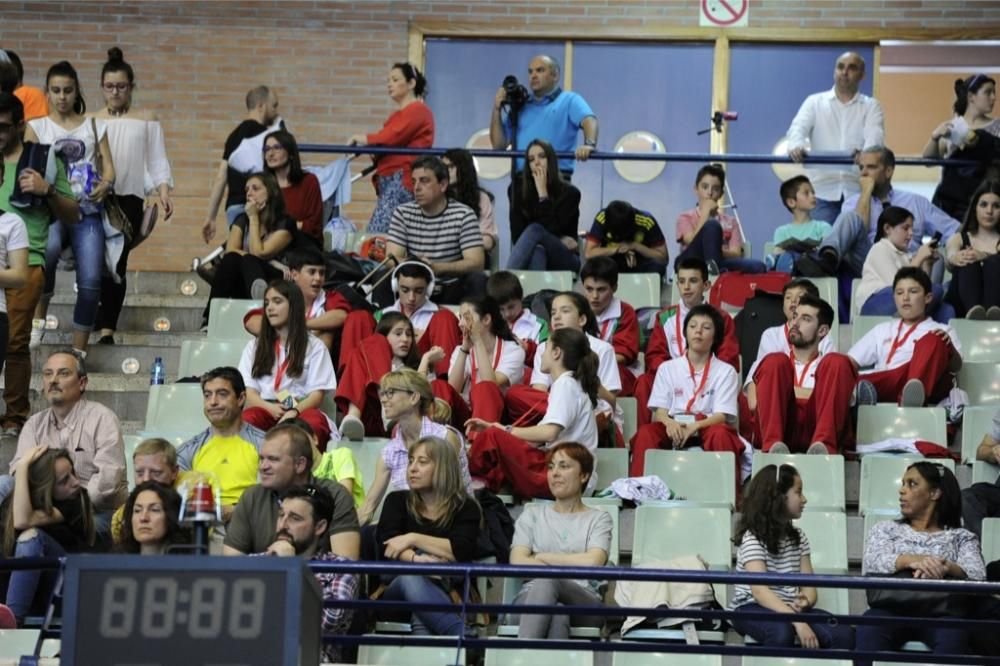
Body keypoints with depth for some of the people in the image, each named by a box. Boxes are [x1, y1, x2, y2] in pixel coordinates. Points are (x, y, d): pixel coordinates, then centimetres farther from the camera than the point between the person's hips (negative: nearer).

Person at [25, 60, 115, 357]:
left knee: (90, 282, -13)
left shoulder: (94, 126, 19)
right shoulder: (36, 127, 14)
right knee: (47, 249, -35)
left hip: (88, 212, 2)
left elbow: (108, 166, 12)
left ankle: (79, 352, -4)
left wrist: (105, 185, -11)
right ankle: (37, 321, -15)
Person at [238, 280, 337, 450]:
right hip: (264, 409, 2)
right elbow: (249, 392, 12)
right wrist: (270, 408, -11)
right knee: (247, 420, -36)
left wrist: (295, 411, -17)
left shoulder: (314, 347, 16)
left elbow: (317, 394, 5)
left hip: (301, 410, -2)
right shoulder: (254, 347, 24)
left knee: (315, 422, -39)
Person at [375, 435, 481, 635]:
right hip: (397, 588, 1)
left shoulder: (465, 507, 8)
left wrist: (413, 539, -12)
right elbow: (387, 543, -4)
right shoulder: (397, 501, 15)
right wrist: (414, 559, -26)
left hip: (447, 591, -1)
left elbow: (462, 551, -11)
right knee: (412, 578, -37)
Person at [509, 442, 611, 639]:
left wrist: (542, 558, 5)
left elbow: (593, 562, -2)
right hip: (530, 600, 1)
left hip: (584, 600, -1)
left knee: (546, 581, -38)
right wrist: (573, 564, -1)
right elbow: (517, 563, 7)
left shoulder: (599, 519, 20)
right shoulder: (532, 515, 26)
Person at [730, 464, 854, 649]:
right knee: (782, 632, -41)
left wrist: (805, 602, -22)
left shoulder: (798, 536, 12)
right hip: (753, 609, -7)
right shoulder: (752, 538, -12)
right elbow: (760, 591, -25)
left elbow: (808, 584, 4)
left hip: (789, 608, 7)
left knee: (844, 634, -20)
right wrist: (797, 621, -37)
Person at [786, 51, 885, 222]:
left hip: (859, 191, 0)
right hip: (823, 190, 0)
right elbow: (799, 126, -5)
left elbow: (875, 135, -7)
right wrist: (795, 145, -31)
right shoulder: (815, 102, 12)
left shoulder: (871, 106, 11)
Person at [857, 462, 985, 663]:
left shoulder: (961, 538, 24)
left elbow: (977, 574, 2)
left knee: (954, 632, -38)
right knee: (870, 627, -37)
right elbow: (871, 563, 4)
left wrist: (946, 568, -22)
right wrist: (910, 560, -18)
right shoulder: (886, 529, 28)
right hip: (893, 608, 1)